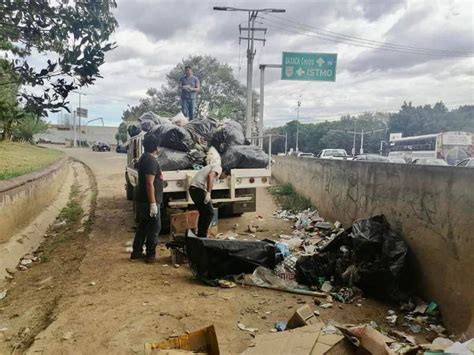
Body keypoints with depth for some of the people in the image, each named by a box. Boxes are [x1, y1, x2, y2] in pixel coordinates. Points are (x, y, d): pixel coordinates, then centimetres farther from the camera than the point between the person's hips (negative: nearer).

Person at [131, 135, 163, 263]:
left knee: (143, 226, 16)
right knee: (154, 227, 1)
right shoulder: (151, 161, -19)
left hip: (142, 200, 10)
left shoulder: (144, 158, 13)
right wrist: (153, 203, -24)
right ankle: (150, 255, 9)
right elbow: (149, 183, -24)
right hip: (149, 201, -10)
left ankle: (136, 252, 23)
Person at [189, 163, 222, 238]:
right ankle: (202, 235, -2)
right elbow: (210, 176, -17)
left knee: (203, 213, 19)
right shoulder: (218, 167, 7)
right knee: (209, 212, -2)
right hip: (199, 189, -9)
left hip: (192, 188, 9)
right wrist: (208, 193, -23)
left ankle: (200, 235, 22)